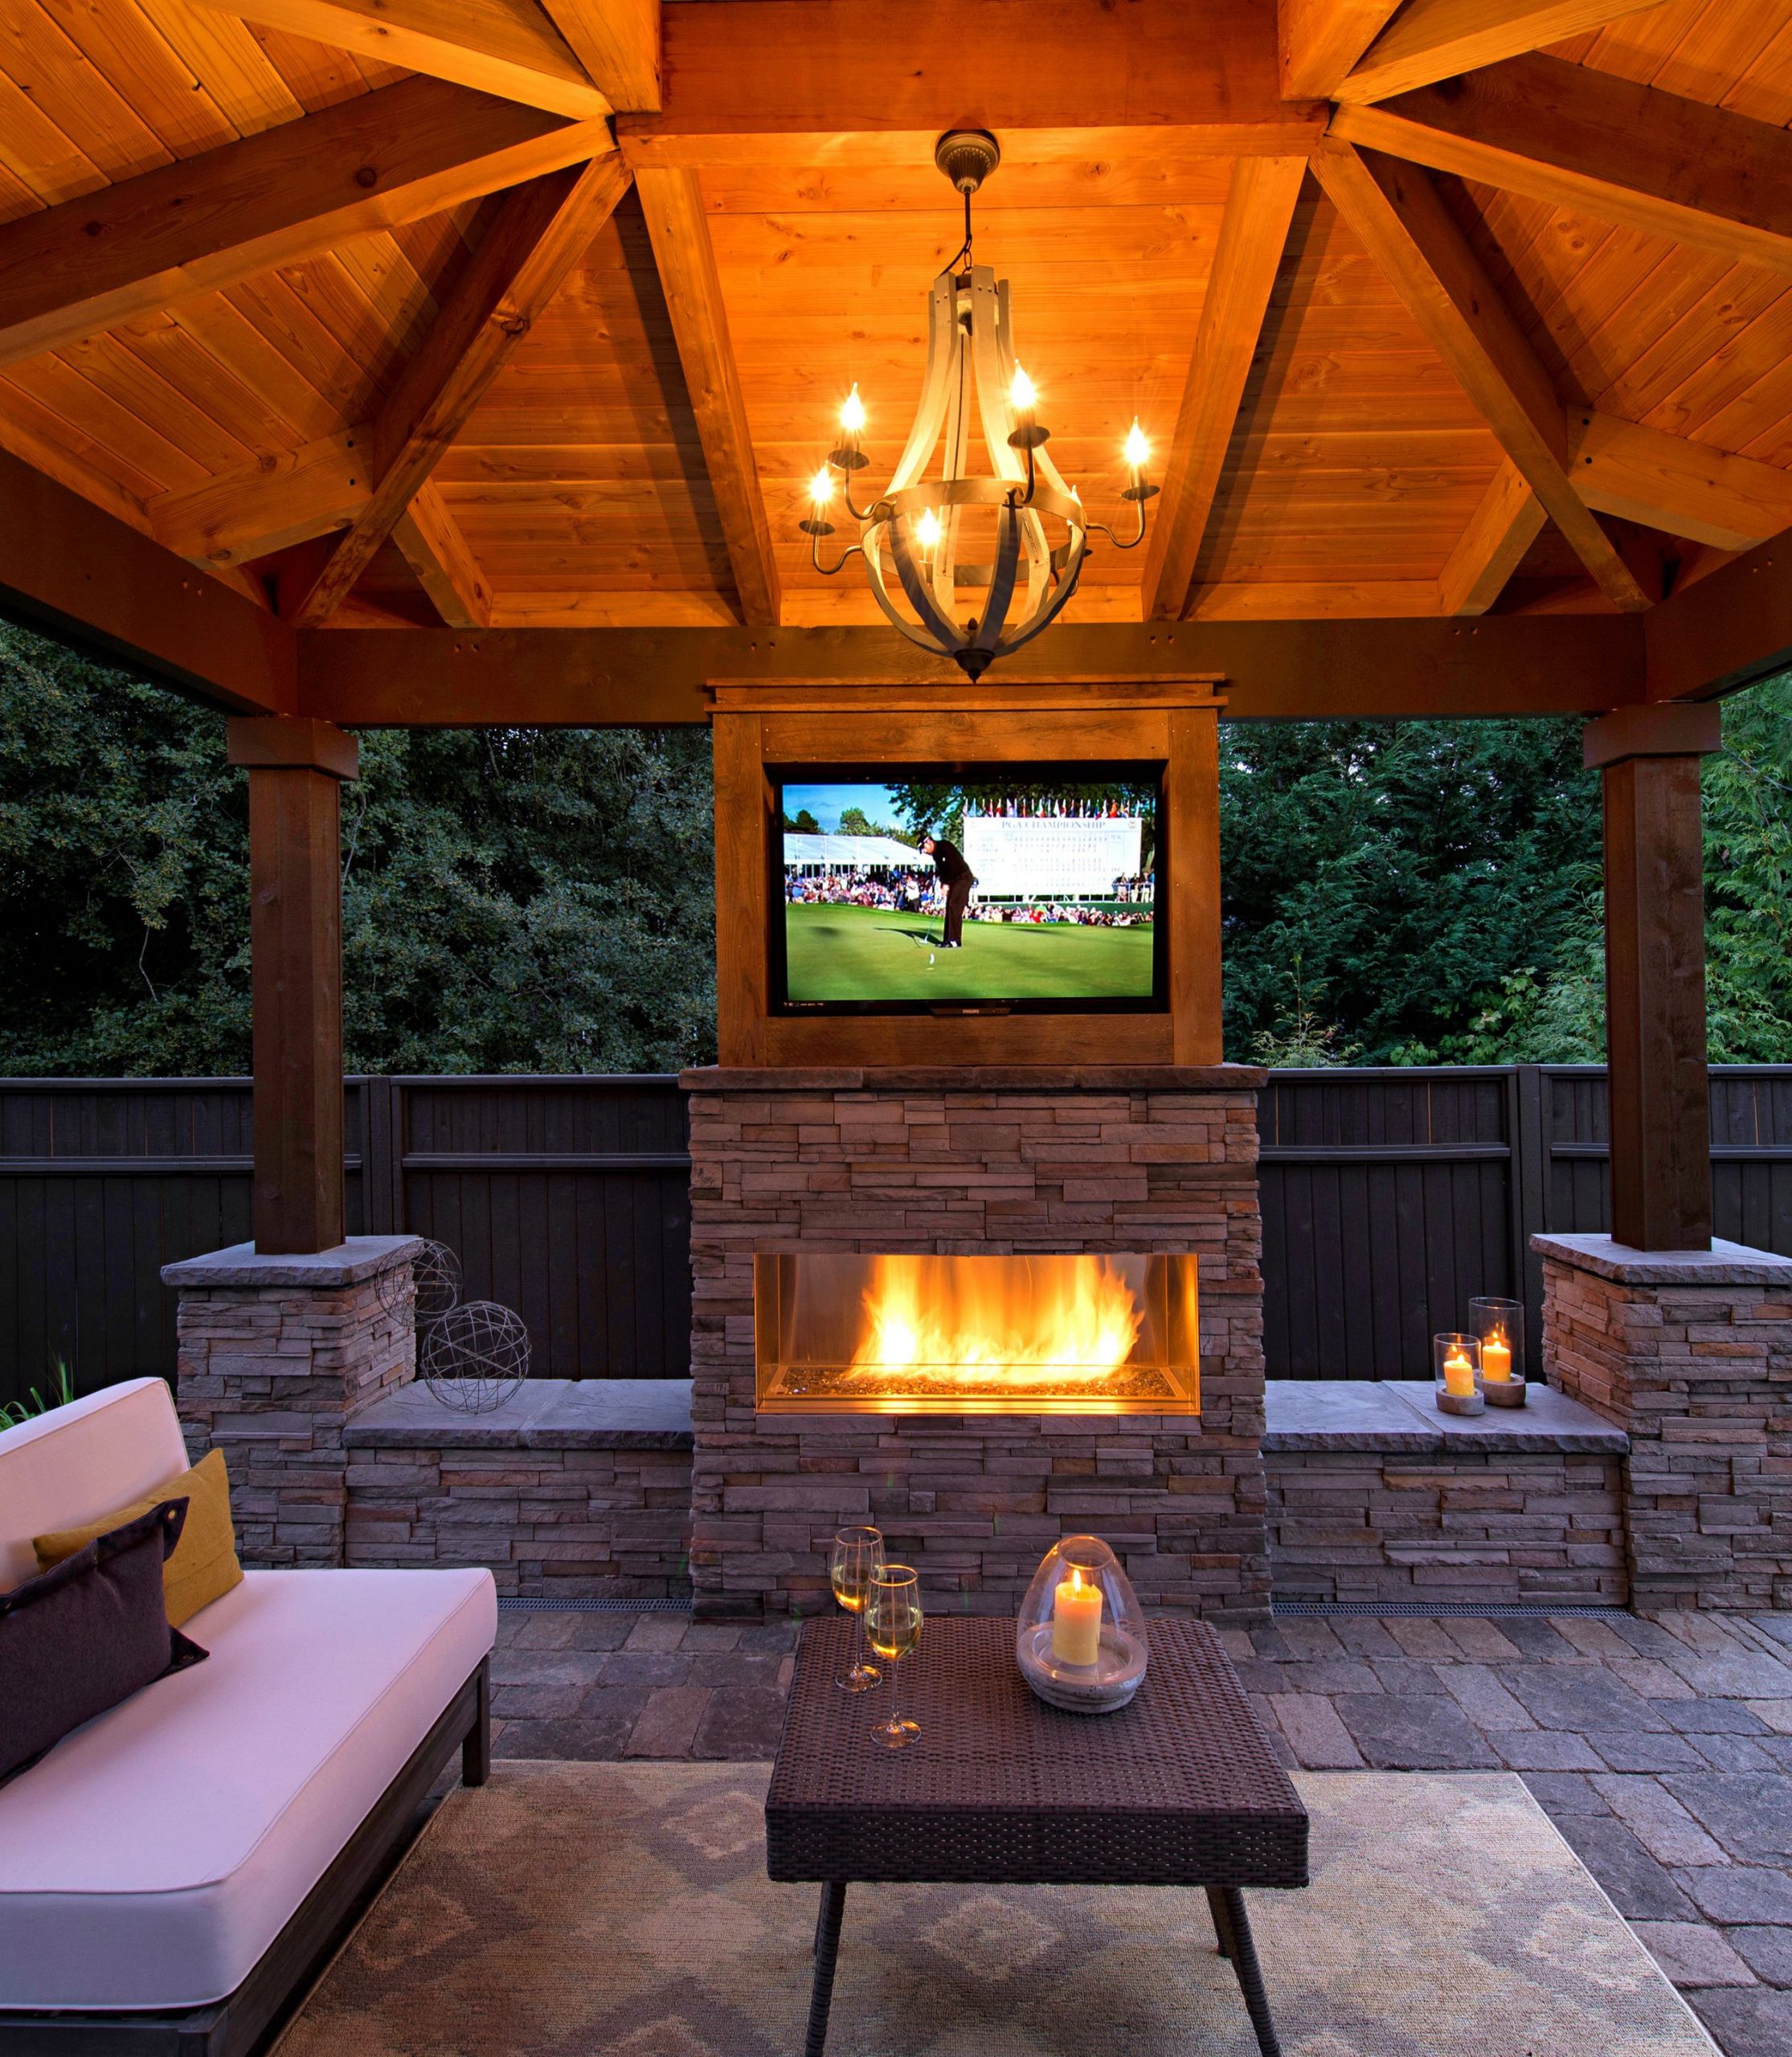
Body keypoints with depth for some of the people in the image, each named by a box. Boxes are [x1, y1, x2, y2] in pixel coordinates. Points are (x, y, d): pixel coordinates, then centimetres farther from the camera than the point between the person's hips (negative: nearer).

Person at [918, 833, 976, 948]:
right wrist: (943, 884, -6)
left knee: (954, 908, -15)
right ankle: (948, 939, 10)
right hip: (953, 881, 10)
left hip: (963, 878, -10)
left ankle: (955, 941, -16)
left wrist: (946, 883, -18)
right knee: (950, 908, 7)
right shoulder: (936, 853, 12)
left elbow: (953, 865, -23)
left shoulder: (944, 846, -16)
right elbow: (940, 870, 11)